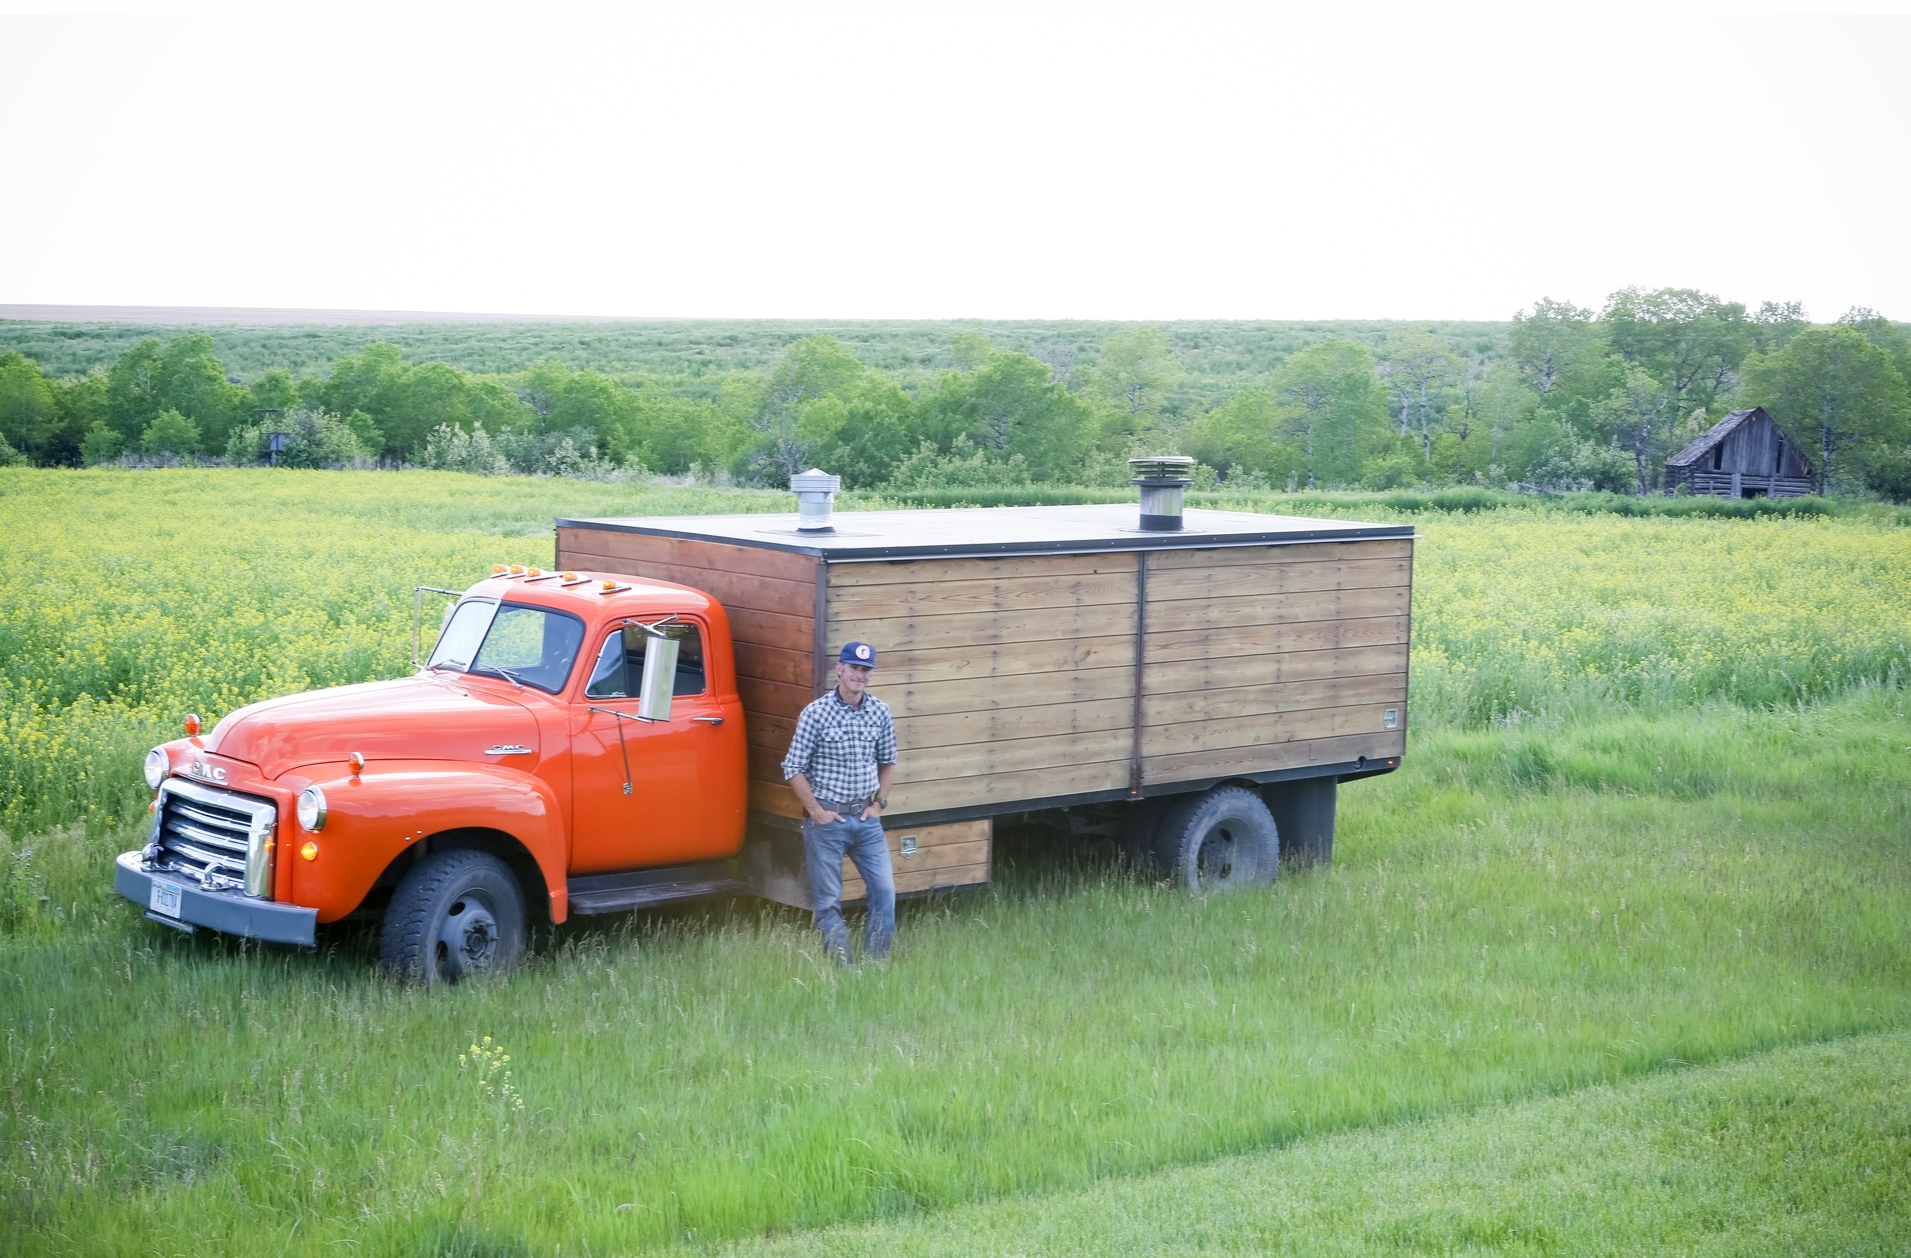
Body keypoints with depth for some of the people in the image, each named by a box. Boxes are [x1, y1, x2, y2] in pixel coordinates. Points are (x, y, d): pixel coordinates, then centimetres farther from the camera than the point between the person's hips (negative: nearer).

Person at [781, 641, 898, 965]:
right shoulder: (816, 714, -10)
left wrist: (879, 802, 6)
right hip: (827, 819, -4)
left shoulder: (880, 713, 2)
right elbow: (793, 769, -8)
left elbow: (888, 762, 16)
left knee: (884, 890, -1)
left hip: (866, 817, 4)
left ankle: (875, 962, 11)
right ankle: (842, 967, 12)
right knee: (828, 900, 2)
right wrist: (816, 812, -9)